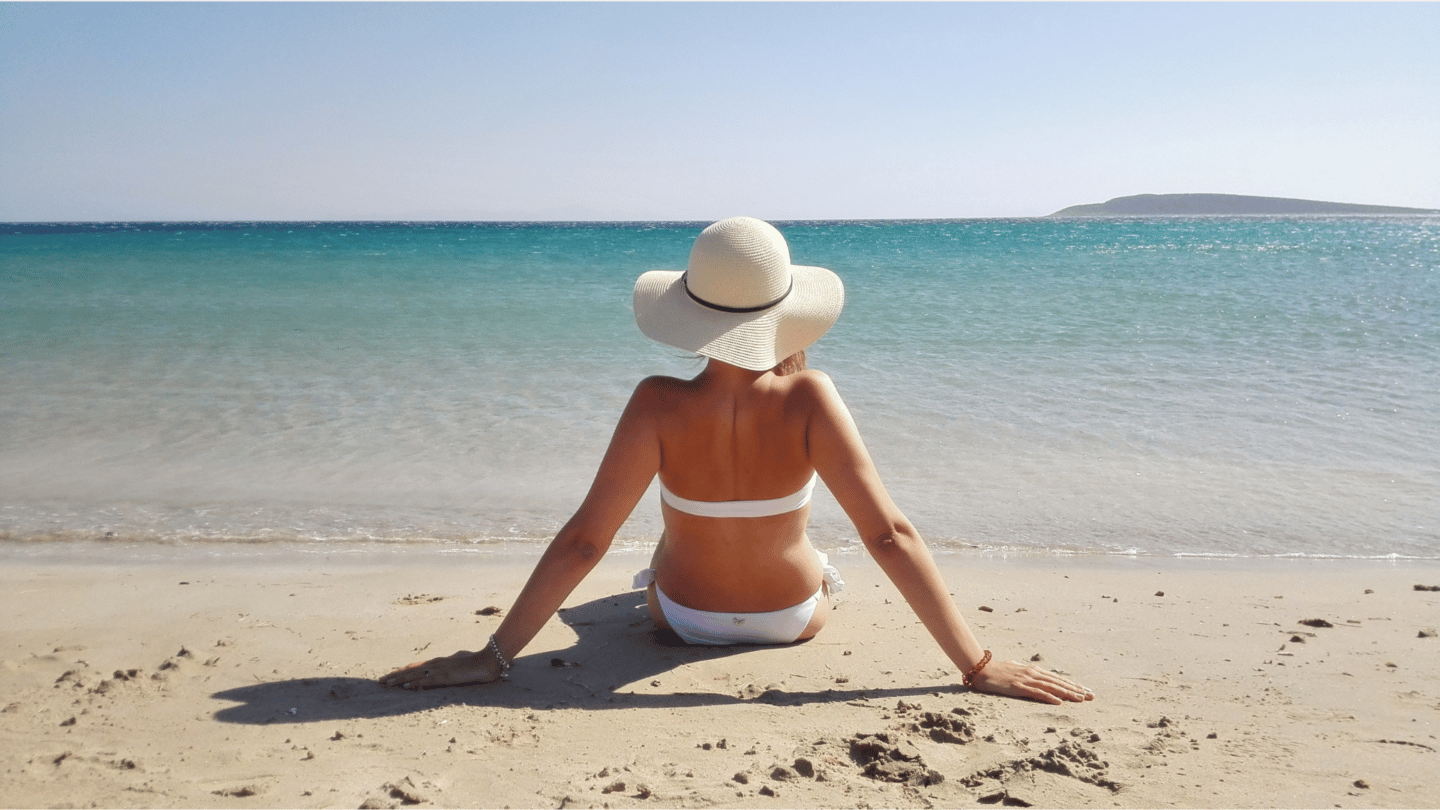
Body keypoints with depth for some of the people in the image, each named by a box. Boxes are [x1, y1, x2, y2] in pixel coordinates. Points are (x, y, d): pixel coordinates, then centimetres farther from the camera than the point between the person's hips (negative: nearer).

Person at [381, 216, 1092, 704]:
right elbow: (889, 534, -30)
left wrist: (492, 656, -21)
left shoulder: (658, 407, -30)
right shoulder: (808, 400, -29)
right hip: (794, 618, 0)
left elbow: (583, 540, -29)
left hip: (682, 616, 0)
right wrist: (976, 664, -23)